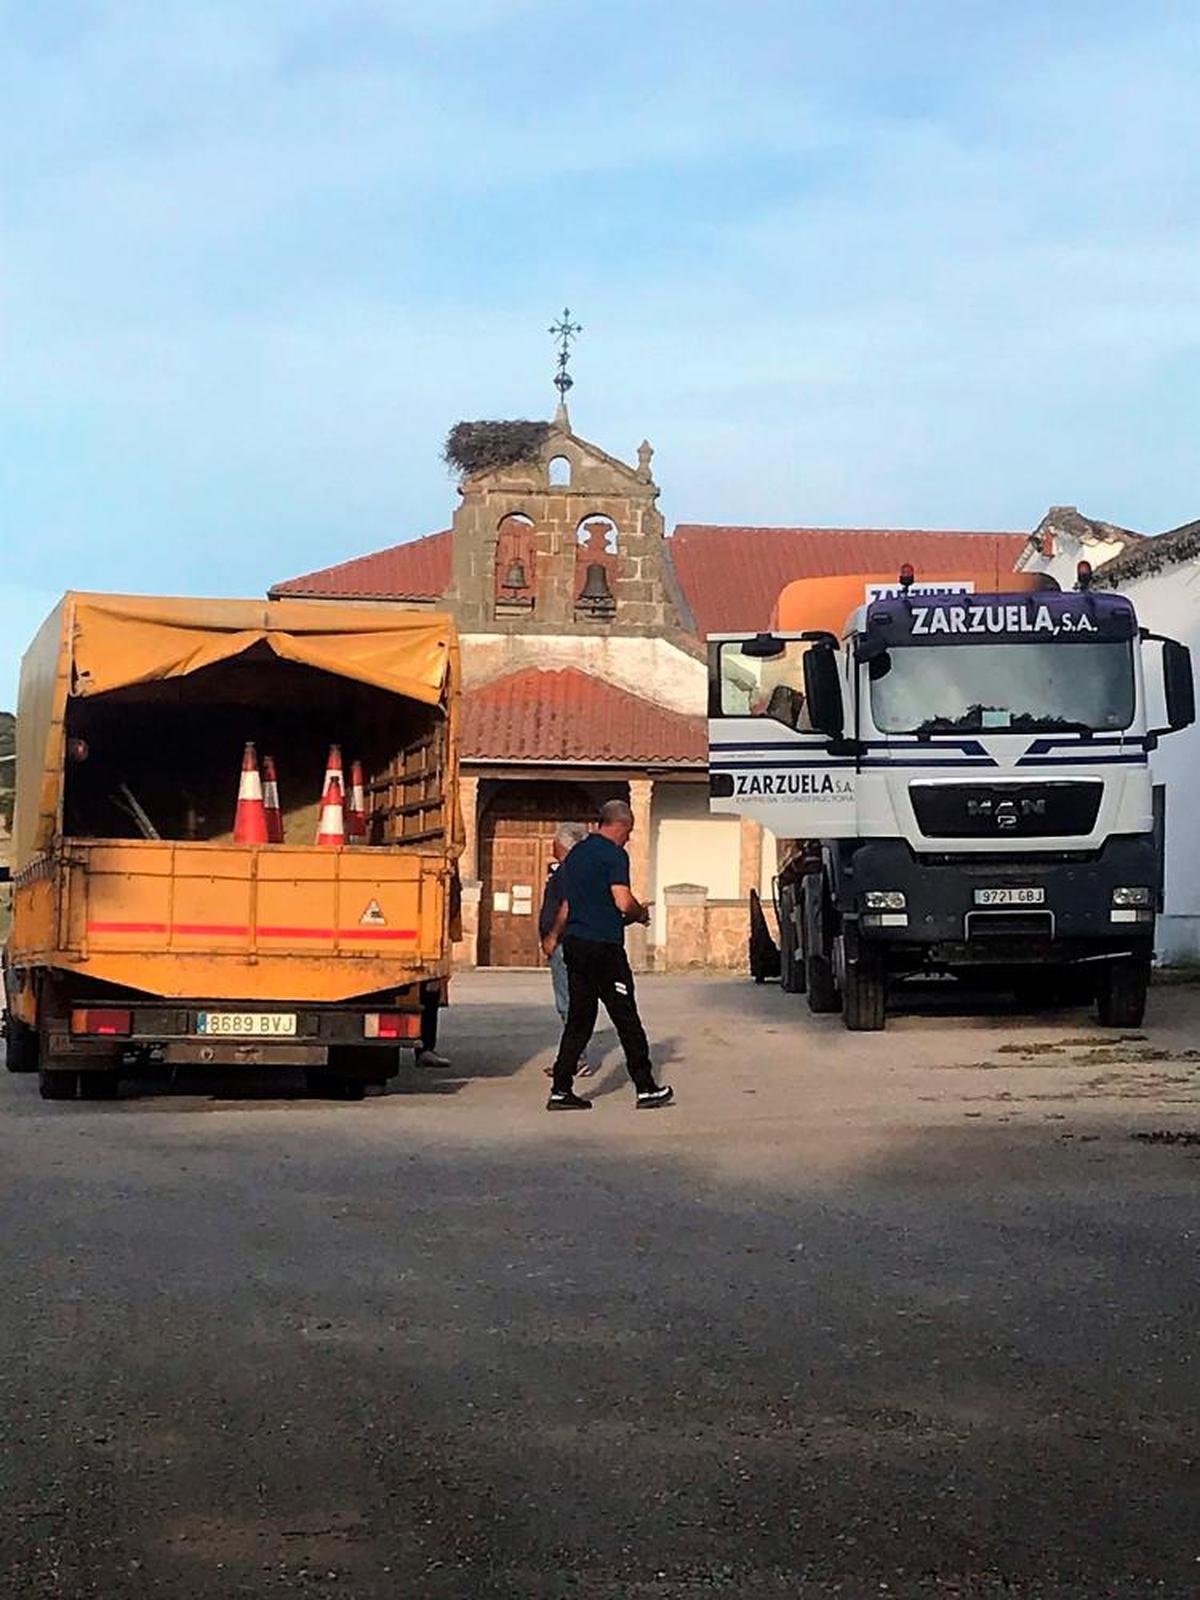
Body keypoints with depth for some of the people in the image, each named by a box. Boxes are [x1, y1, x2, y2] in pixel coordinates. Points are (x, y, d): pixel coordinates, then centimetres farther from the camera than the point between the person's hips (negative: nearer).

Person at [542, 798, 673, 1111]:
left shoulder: (575, 854, 16)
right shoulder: (614, 854, -10)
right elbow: (623, 902, -20)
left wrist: (554, 937, 42)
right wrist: (641, 913, 2)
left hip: (575, 944, 8)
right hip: (603, 945, -8)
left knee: (579, 1017, 9)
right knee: (626, 1018, 0)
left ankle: (561, 1090, 4)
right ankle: (646, 1088, 5)